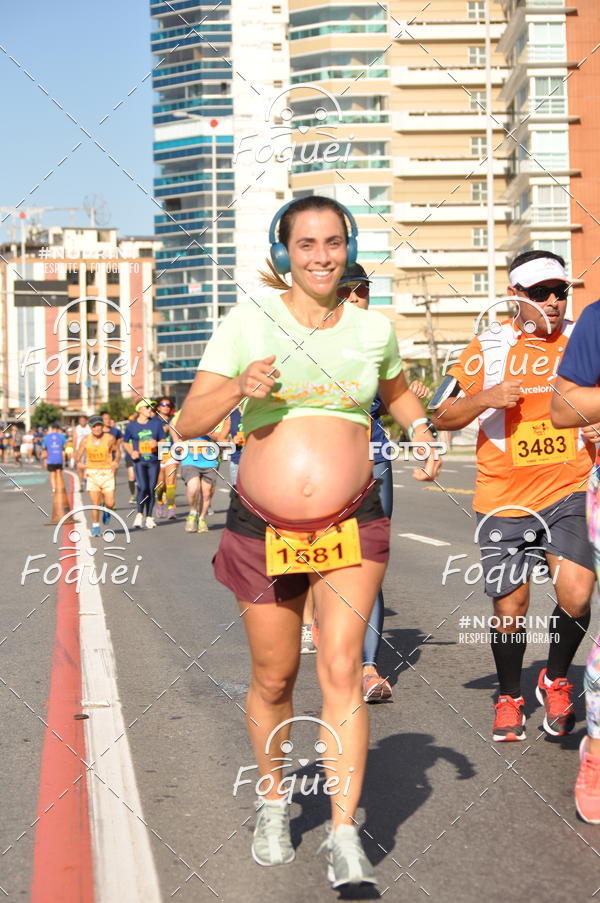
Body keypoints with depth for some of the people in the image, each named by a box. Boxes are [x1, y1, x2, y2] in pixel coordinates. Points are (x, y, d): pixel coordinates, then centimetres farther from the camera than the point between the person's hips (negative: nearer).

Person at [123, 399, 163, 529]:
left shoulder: (156, 422, 2)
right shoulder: (131, 426, -1)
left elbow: (163, 440, 7)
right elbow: (125, 443, 12)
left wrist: (157, 444, -15)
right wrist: (131, 452, -6)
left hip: (154, 461, 2)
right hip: (139, 461, -2)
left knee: (151, 489, 4)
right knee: (143, 488, -17)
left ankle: (149, 517, 15)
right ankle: (139, 515, -2)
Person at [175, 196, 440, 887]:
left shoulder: (373, 329, 6)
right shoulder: (247, 325, -2)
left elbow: (397, 392, 27)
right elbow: (189, 423, -3)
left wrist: (421, 432, 7)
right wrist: (240, 387, -21)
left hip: (352, 525, 1)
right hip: (263, 530, 0)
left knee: (341, 672, -11)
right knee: (274, 678, 11)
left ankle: (344, 836, -5)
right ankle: (273, 803, 35)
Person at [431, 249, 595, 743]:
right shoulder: (489, 346, 0)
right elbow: (442, 417, 2)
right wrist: (485, 398, -14)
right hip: (503, 499, 0)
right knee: (510, 610, 6)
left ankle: (556, 680, 13)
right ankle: (510, 697, 32)